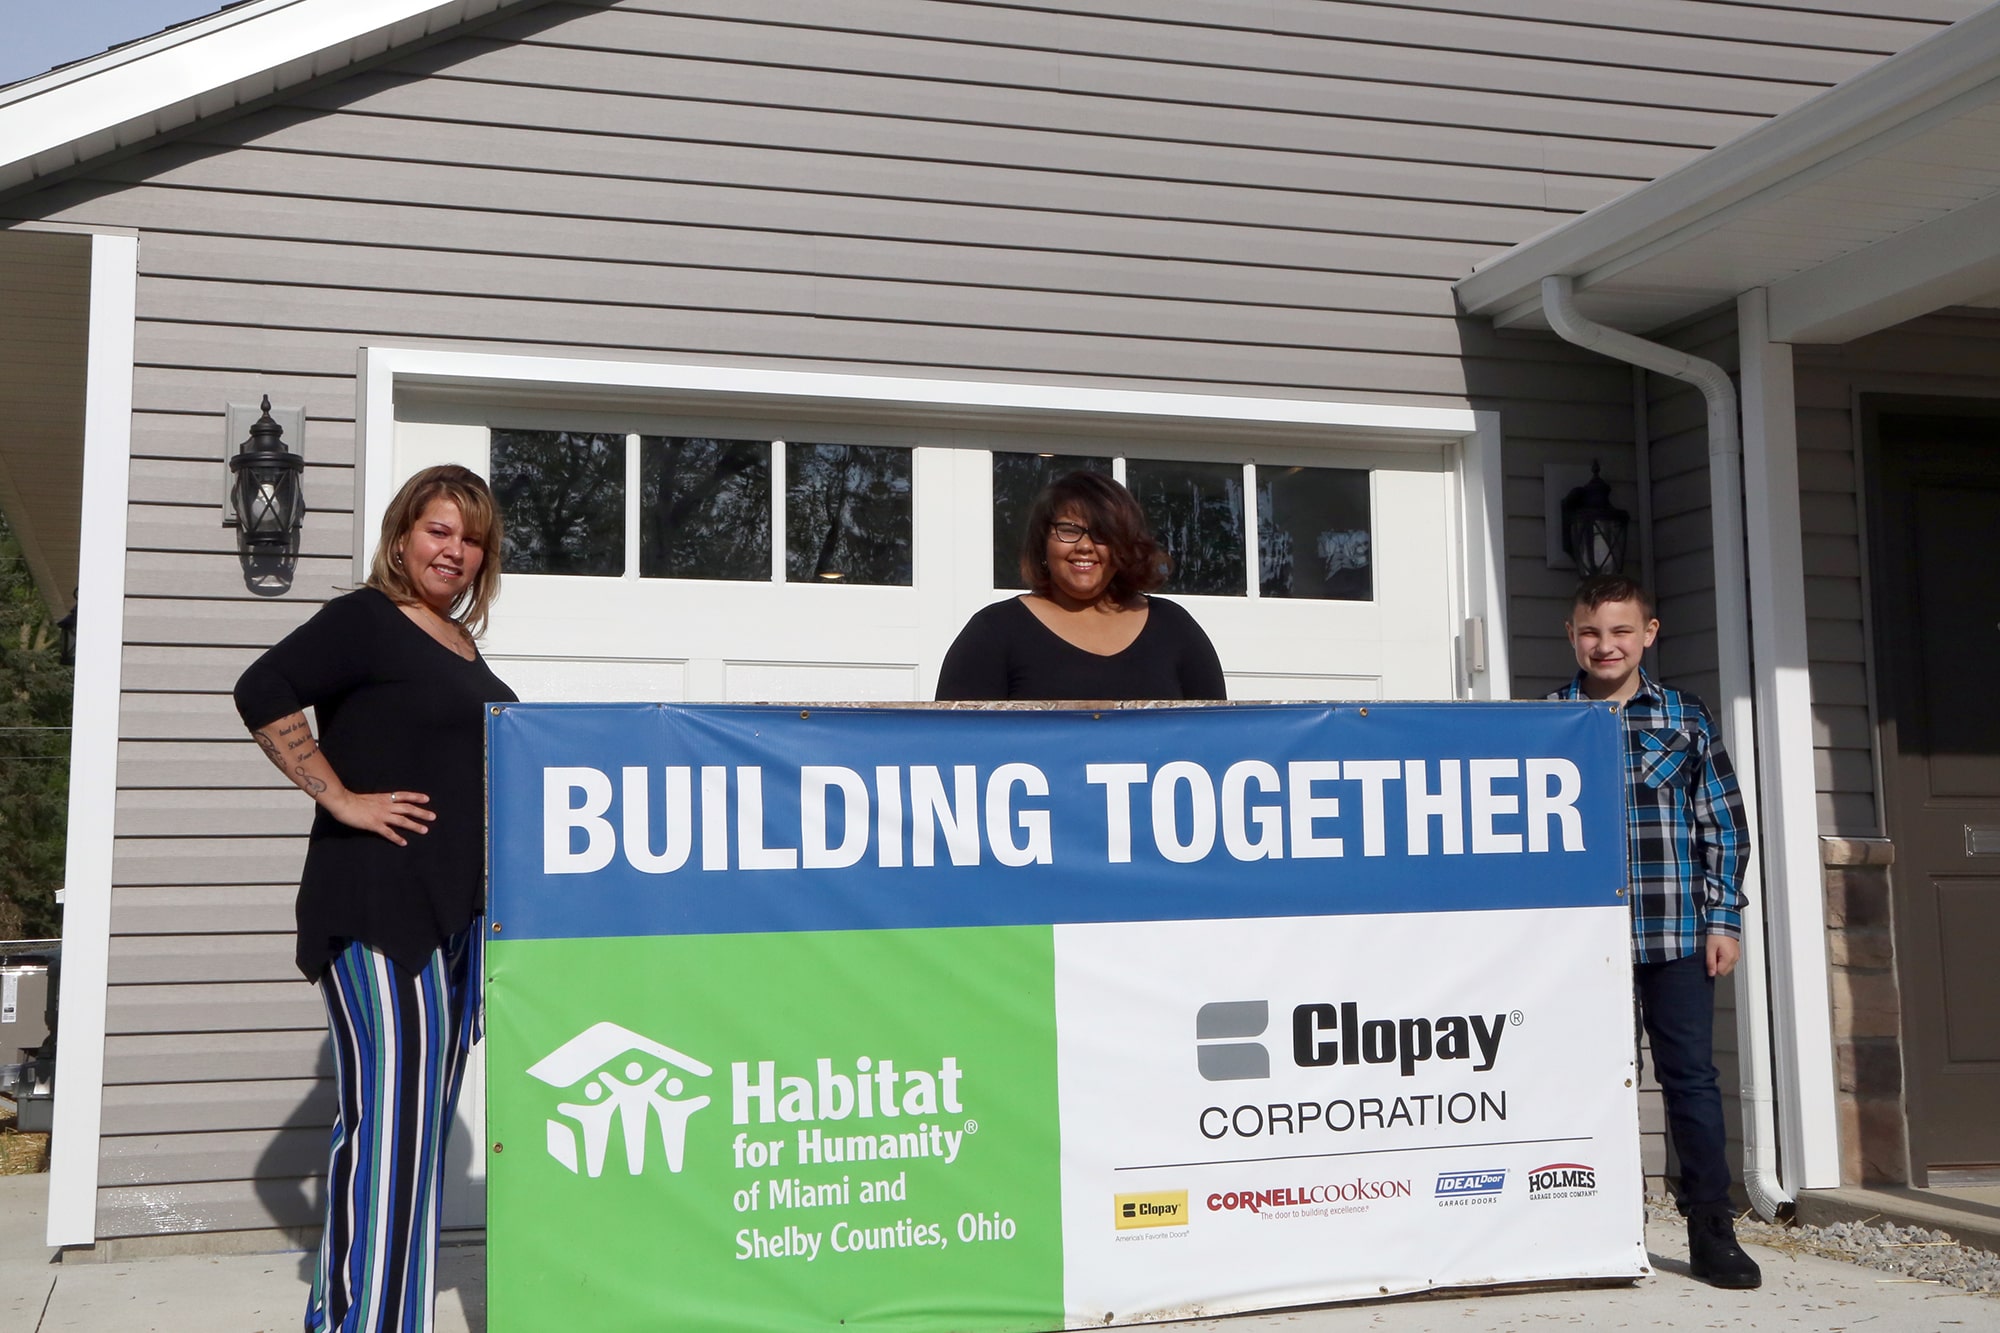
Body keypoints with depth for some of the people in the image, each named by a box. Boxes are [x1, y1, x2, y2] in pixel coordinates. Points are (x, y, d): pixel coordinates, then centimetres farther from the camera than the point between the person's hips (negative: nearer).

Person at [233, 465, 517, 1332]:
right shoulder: (365, 619, -6)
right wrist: (342, 799, -18)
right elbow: (263, 693, -18)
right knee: (391, 1120, -13)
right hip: (377, 908, -9)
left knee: (423, 1116, 12)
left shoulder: (463, 645, 18)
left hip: (459, 914, 9)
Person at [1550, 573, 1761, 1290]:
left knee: (1691, 1075, 2)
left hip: (1676, 933, 0)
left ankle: (1712, 1233, 11)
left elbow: (1725, 826, 8)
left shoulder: (1686, 720, 6)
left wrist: (1724, 919, 2)